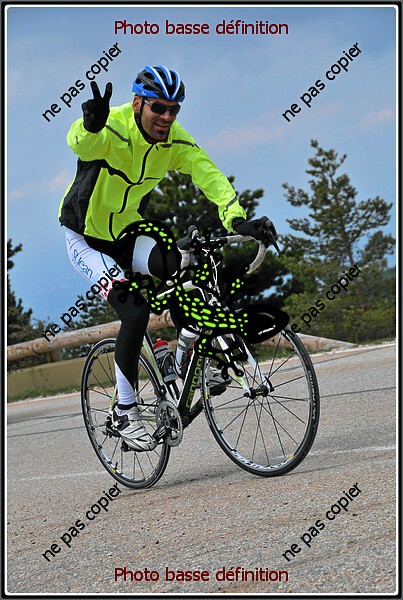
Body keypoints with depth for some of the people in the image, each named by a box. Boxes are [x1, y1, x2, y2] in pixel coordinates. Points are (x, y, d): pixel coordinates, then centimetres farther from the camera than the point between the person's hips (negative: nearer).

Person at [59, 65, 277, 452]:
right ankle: (125, 412, -9)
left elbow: (208, 175, -23)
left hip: (127, 233, 4)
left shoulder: (176, 142, -11)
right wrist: (91, 126, -75)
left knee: (179, 266, -28)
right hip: (85, 239, -4)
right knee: (135, 309, -23)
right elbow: (81, 143, -50)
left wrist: (238, 219, -40)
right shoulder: (112, 130, -27)